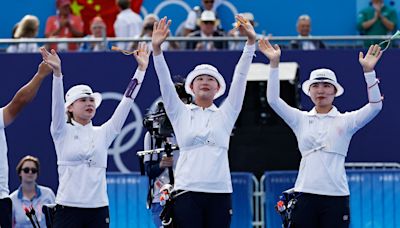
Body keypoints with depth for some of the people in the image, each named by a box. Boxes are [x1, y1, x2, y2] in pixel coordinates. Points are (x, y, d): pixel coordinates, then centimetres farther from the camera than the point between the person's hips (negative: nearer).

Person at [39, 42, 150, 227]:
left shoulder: (103, 133, 11)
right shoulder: (62, 132, 3)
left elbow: (126, 102, 7)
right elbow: (57, 102, -13)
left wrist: (141, 69, 1)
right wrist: (57, 73, -28)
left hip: (98, 209, 3)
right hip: (68, 207, -3)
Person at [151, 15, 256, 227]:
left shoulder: (225, 114, 13)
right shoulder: (181, 114, 11)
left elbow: (239, 79, 5)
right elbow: (165, 83, 0)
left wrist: (251, 42, -5)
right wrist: (156, 48, -14)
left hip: (220, 193, 1)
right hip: (188, 191, -1)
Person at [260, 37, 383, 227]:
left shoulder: (345, 121, 4)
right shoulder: (301, 120, 9)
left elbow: (375, 106, -9)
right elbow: (273, 100, -1)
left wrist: (368, 71, -20)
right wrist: (274, 64, -10)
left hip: (336, 196, -2)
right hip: (306, 195, 2)